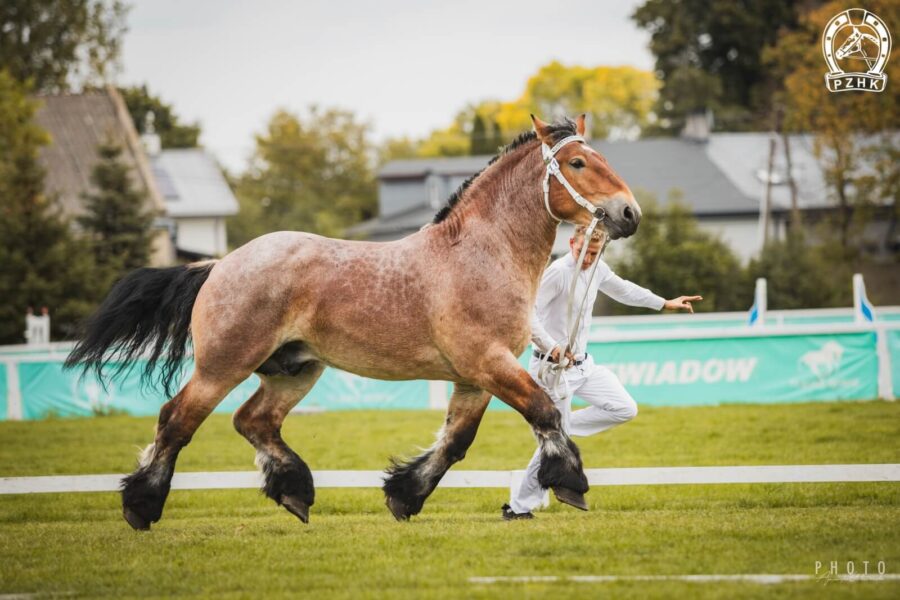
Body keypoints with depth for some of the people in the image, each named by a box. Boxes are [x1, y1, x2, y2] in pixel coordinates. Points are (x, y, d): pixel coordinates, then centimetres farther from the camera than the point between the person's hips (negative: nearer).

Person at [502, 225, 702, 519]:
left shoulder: (597, 268, 5)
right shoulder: (558, 272, -20)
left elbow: (622, 289, 25)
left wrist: (664, 303, 30)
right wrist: (552, 348, -30)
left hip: (583, 365, 8)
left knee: (625, 409, 4)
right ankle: (518, 507, 4)